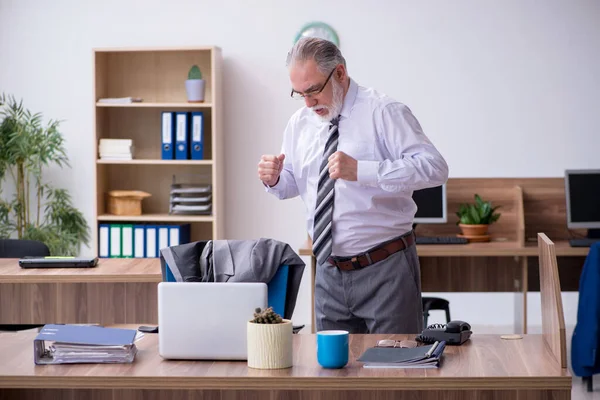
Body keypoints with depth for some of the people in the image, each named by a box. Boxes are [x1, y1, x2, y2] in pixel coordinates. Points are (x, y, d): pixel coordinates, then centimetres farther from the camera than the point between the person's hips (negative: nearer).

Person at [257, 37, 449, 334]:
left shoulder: (383, 112, -10)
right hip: (329, 273, 5)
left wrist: (360, 171, -28)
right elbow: (293, 184, 22)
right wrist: (274, 179, -3)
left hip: (385, 271, -5)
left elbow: (435, 167, -20)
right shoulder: (299, 123, 8)